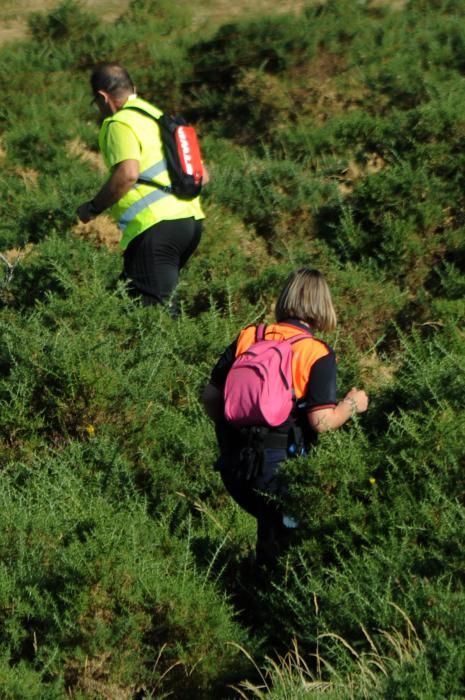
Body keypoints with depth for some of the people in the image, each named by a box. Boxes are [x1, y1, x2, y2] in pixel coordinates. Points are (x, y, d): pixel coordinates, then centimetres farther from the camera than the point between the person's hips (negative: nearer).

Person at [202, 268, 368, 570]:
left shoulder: (247, 338, 6)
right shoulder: (319, 354, -8)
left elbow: (210, 397, 8)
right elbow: (322, 421, -15)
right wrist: (353, 404, 5)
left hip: (233, 463, 5)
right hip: (279, 466, -5)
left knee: (270, 519, 28)